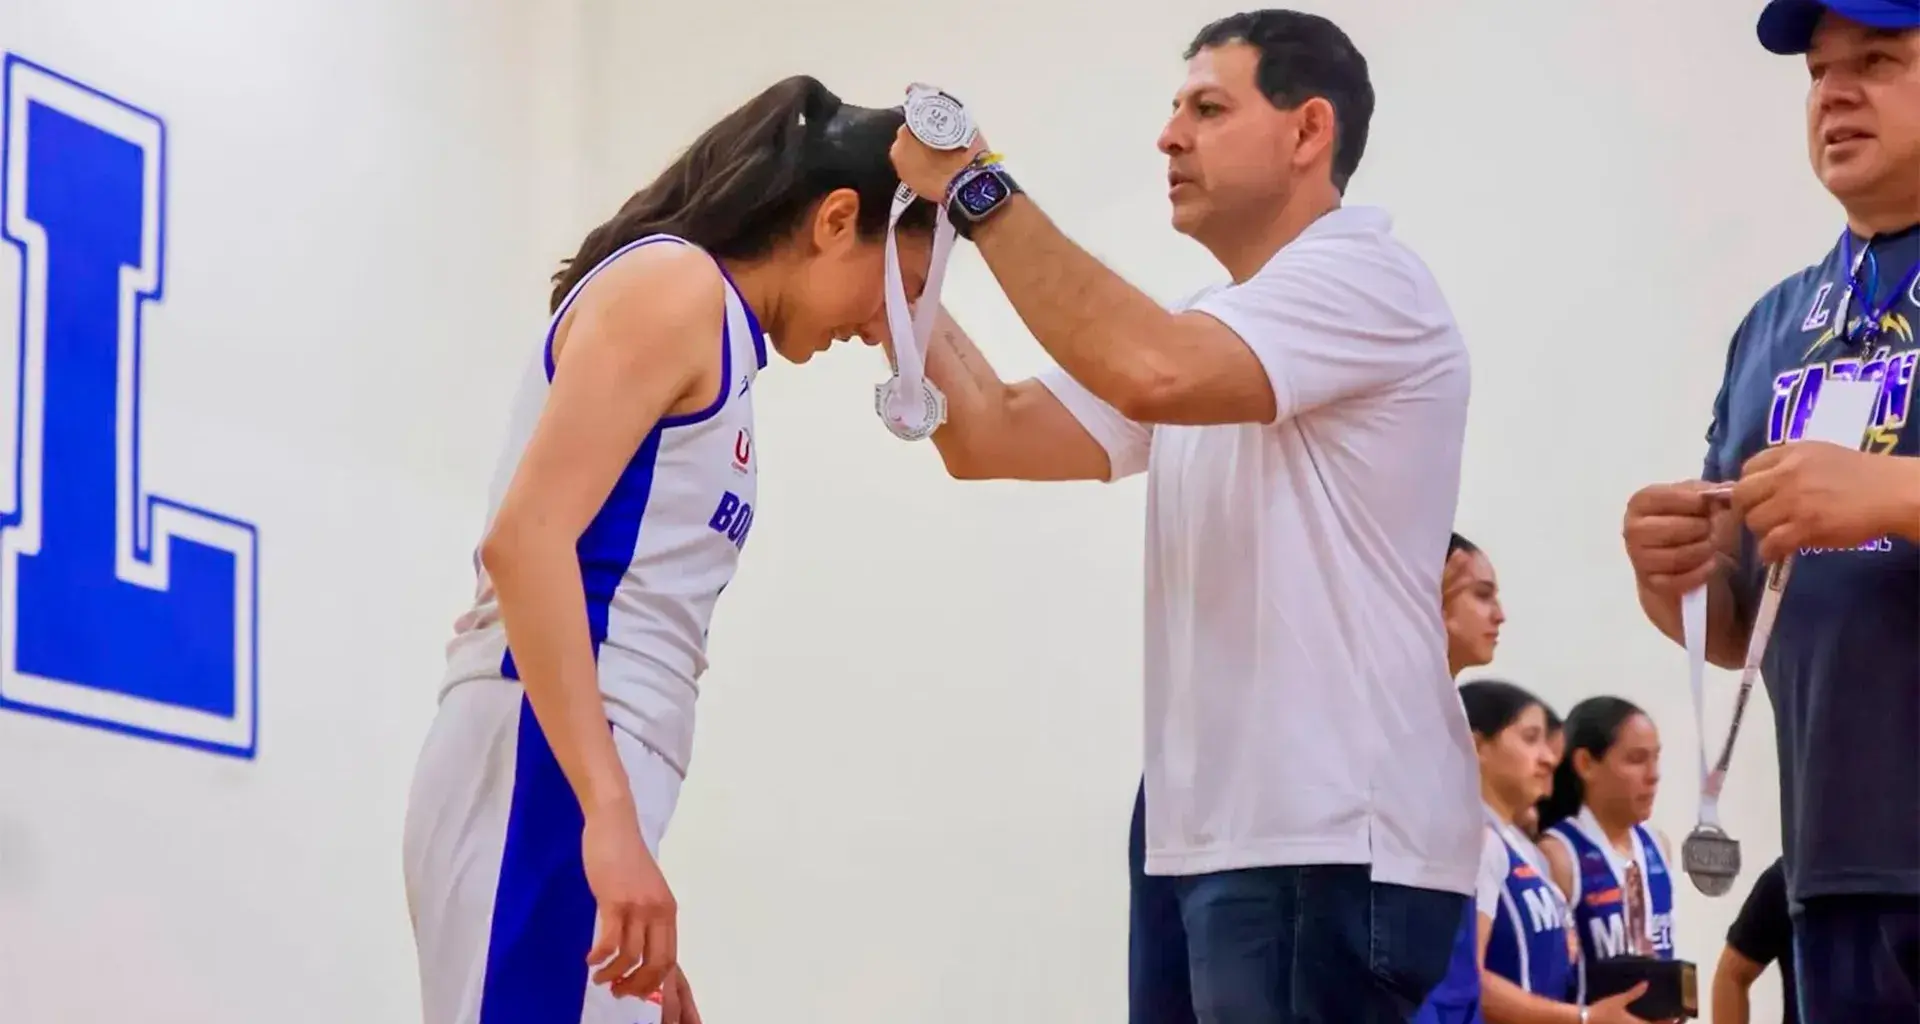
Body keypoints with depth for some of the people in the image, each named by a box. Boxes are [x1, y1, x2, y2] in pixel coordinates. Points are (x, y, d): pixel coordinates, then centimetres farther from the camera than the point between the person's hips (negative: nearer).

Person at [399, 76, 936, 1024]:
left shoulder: (717, 333, 26)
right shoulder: (673, 285, -2)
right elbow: (526, 538, -16)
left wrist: (636, 917, 23)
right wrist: (609, 816, -24)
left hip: (579, 771, 10)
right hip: (543, 764, -10)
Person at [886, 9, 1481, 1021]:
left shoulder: (1364, 281, -9)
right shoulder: (1205, 333, 20)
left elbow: (1150, 371, -26)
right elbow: (994, 437, 13)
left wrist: (979, 189, -18)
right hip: (1235, 832, 9)